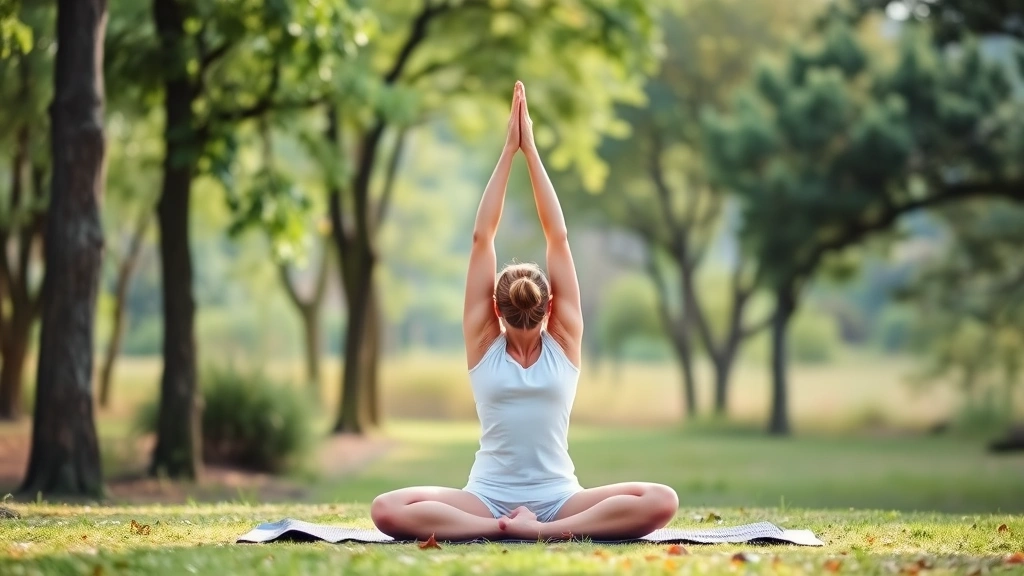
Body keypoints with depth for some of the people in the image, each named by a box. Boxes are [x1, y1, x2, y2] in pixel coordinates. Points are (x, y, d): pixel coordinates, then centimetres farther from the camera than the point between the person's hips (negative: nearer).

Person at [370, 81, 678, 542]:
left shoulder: (563, 340, 4)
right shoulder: (484, 342, 3)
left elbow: (558, 237, -1)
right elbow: (483, 238, 0)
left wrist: (529, 150, -4)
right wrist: (510, 150, -3)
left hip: (558, 499, 1)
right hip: (486, 498, 0)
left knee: (661, 501, -26)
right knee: (387, 509, -28)